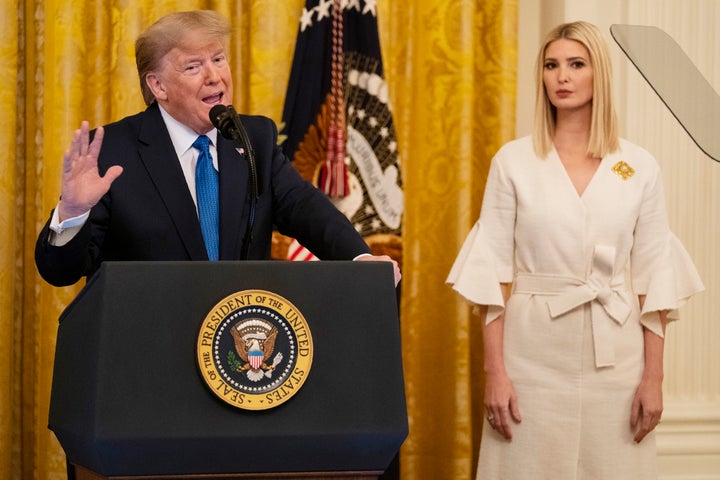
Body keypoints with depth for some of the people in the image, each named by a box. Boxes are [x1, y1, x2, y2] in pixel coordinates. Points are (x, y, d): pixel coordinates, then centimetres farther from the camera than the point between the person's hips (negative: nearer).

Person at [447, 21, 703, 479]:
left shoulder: (640, 167, 3)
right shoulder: (513, 161, 0)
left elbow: (654, 279, 3)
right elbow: (492, 273, -1)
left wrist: (654, 377, -2)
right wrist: (495, 372, -7)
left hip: (614, 355, 1)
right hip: (534, 352, -1)